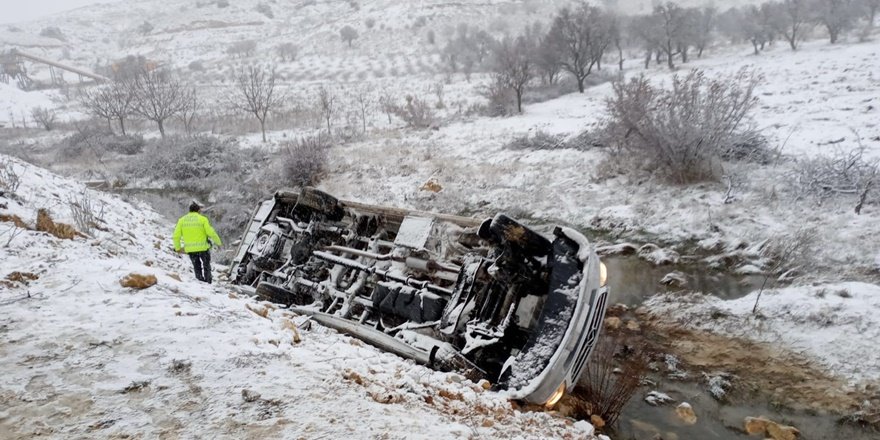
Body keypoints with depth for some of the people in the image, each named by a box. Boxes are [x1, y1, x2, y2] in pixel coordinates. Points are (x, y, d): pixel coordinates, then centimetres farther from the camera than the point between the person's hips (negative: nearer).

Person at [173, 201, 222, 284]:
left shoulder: (182, 220, 3)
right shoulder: (202, 219, -6)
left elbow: (176, 236, 0)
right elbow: (211, 232, -11)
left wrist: (177, 248, 13)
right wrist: (218, 242, 3)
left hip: (189, 249, 2)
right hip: (203, 247, -2)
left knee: (197, 268, 19)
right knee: (206, 266, 19)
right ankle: (208, 283, 16)